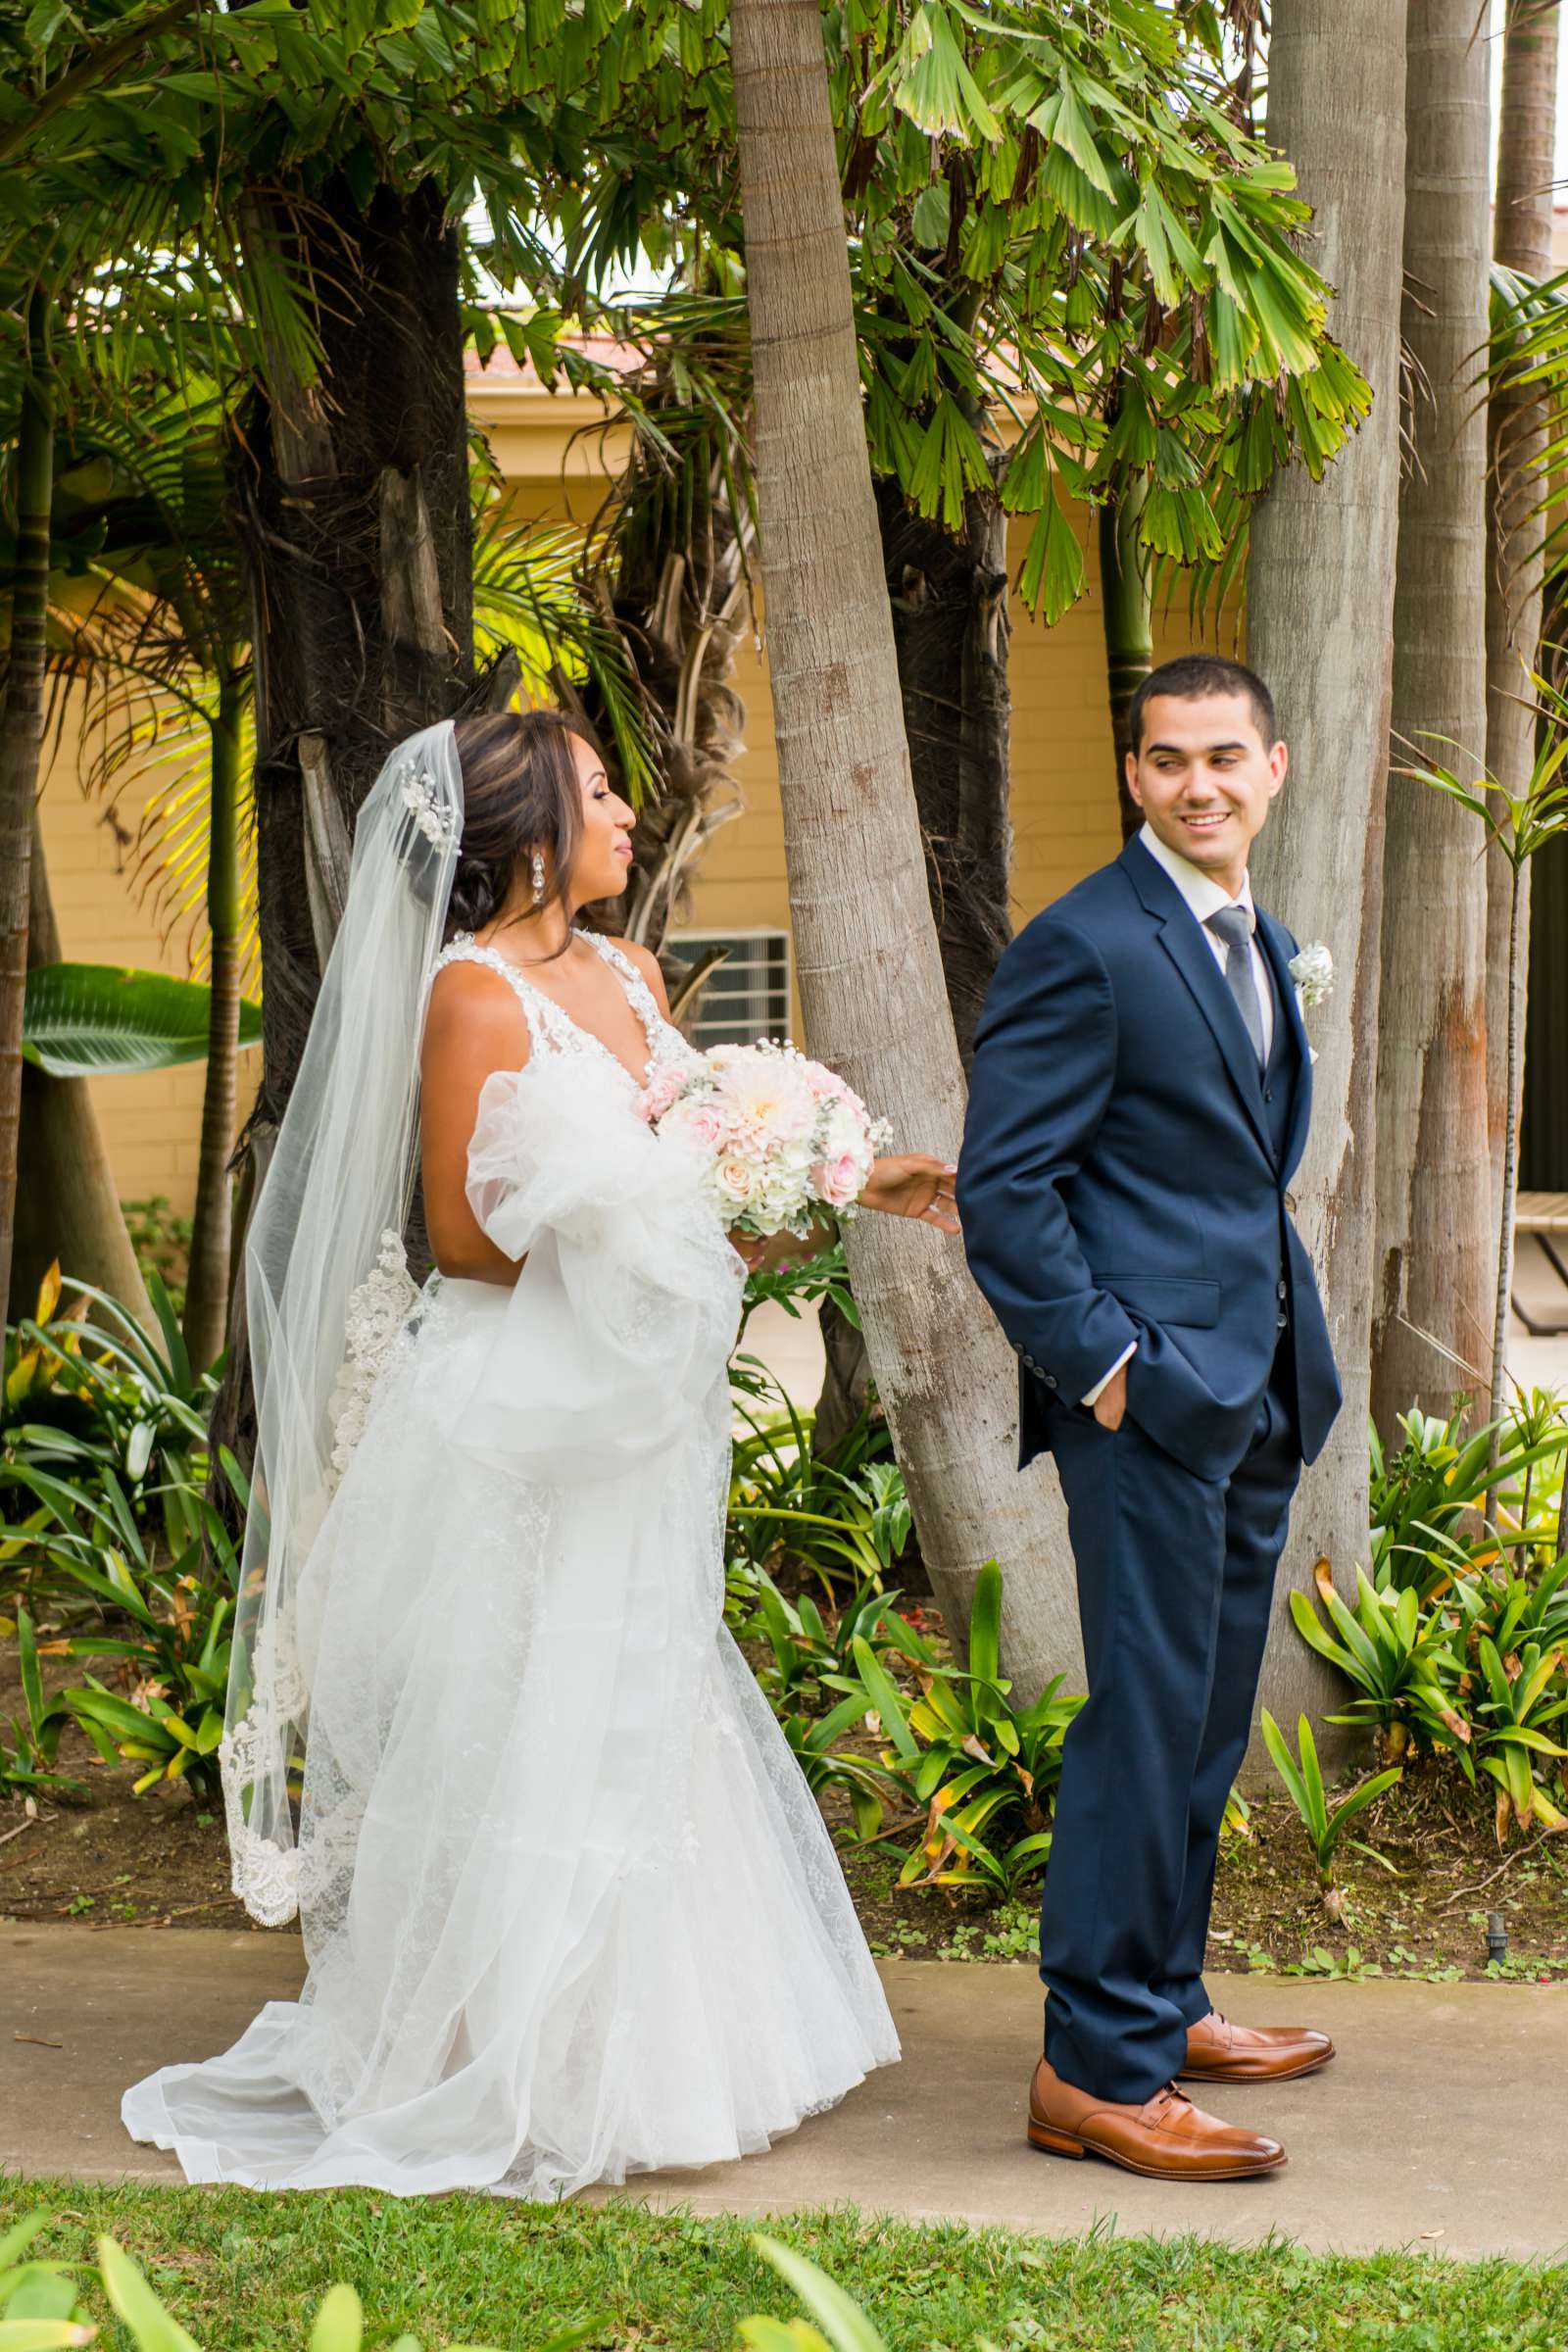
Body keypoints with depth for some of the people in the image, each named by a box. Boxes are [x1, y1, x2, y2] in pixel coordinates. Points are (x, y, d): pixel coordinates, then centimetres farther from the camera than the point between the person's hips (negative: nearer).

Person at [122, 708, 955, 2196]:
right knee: (526, 1731, -1)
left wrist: (844, 1189, 8)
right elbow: (463, 1235, -15)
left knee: (641, 1723, 14)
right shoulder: (475, 991, -13)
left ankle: (632, 2049, 27)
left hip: (633, 1414, 8)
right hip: (520, 1418, -8)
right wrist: (624, 1235, -20)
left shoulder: (626, 975, 11)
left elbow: (686, 1190, 16)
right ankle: (503, 2073, 12)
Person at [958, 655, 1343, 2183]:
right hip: (1152, 1390, -9)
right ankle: (1098, 2068, 0)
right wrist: (1101, 1361, -17)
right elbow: (1003, 1183, -15)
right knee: (1146, 1721, -7)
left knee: (1206, 1722, 16)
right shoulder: (1085, 947, -12)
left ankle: (1163, 2003, 28)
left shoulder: (1264, 946, 16)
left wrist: (1289, 1348, 13)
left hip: (1254, 1391, 9)